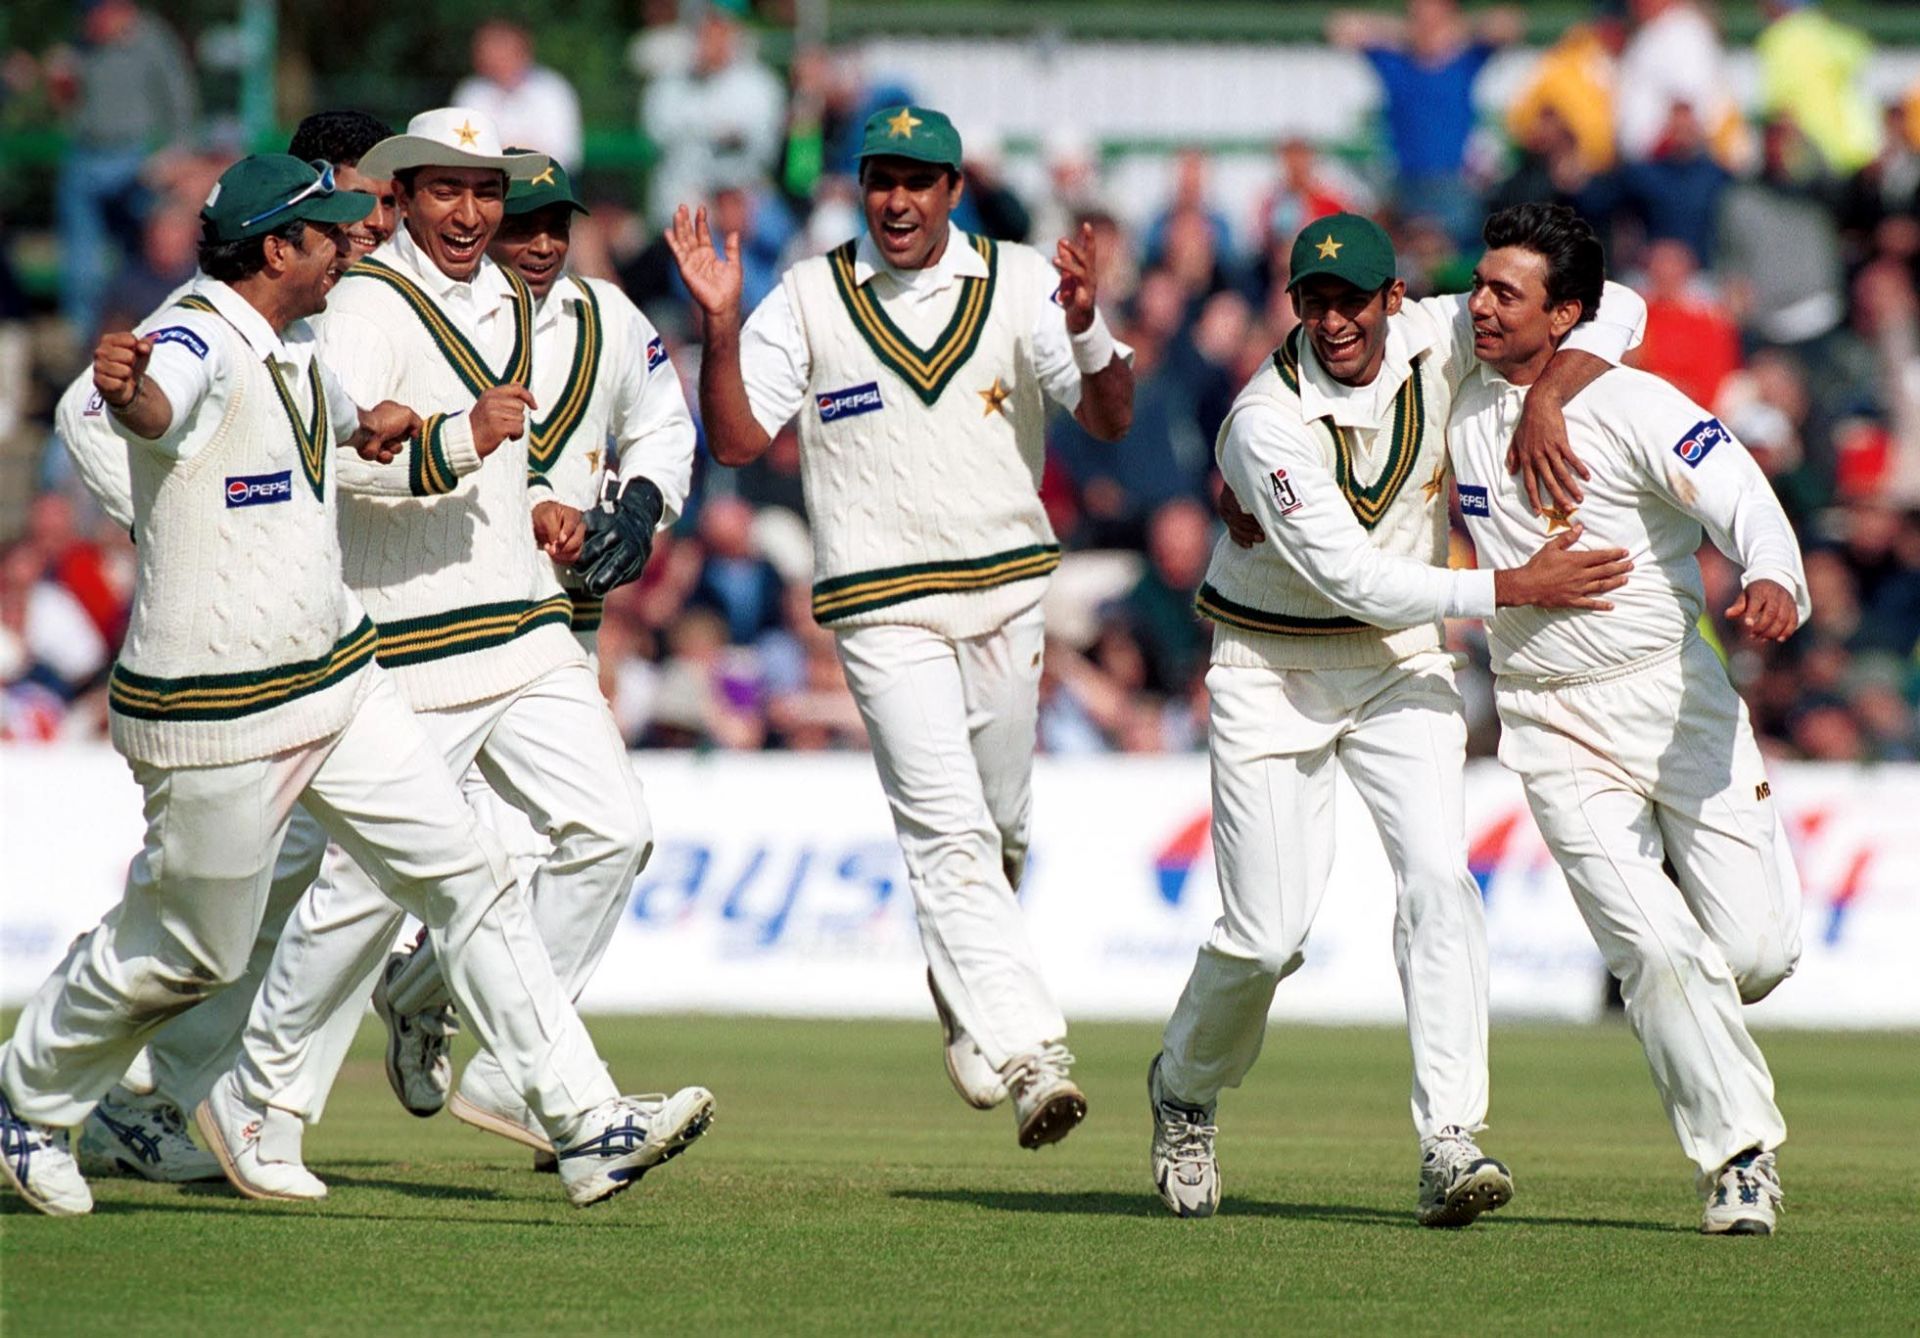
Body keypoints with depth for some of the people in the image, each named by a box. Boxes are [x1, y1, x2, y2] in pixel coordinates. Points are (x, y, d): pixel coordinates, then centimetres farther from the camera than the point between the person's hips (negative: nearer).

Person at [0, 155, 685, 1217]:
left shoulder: (295, 348, 9)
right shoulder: (198, 344, -21)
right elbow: (156, 407, -50)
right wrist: (127, 390, -68)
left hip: (338, 679, 9)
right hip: (217, 717, -9)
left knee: (468, 877, 0)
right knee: (187, 951, 6)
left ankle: (583, 1125, 0)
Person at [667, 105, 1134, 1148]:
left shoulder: (1018, 283, 4)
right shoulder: (809, 299, 3)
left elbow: (1110, 420, -5)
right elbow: (735, 440, -3)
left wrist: (1084, 330, -24)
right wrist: (720, 328, -18)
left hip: (1009, 592, 3)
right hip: (885, 606, -3)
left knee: (1001, 831, 12)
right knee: (950, 833, -15)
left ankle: (967, 1008, 37)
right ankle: (1025, 1053, -22)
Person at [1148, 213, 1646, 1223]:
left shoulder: (1436, 341, -9)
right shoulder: (1269, 422, -23)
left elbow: (1612, 307, -6)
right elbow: (1354, 578, -27)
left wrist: (1545, 399, -24)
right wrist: (1518, 589, -30)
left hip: (1402, 661, 3)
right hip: (1274, 672, -3)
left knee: (1436, 875, -17)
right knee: (1267, 931, -5)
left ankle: (1449, 1146, -22)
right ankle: (1184, 1092, 27)